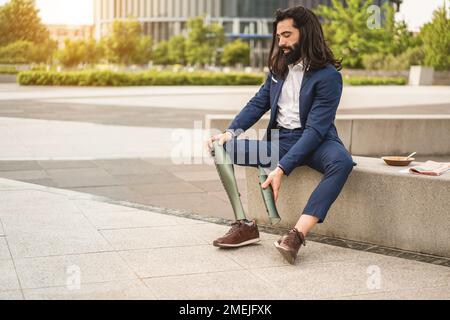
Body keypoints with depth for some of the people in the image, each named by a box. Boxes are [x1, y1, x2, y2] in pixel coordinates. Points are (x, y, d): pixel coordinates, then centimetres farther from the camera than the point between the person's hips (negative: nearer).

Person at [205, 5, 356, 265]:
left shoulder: (328, 76, -12)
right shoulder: (279, 68, 9)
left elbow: (315, 129, -21)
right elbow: (258, 104, 10)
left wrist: (281, 169, -30)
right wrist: (230, 132, -9)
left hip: (315, 141, -5)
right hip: (279, 140, 6)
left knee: (341, 161, -38)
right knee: (220, 148, -11)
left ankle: (297, 234, -45)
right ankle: (244, 225, -22)